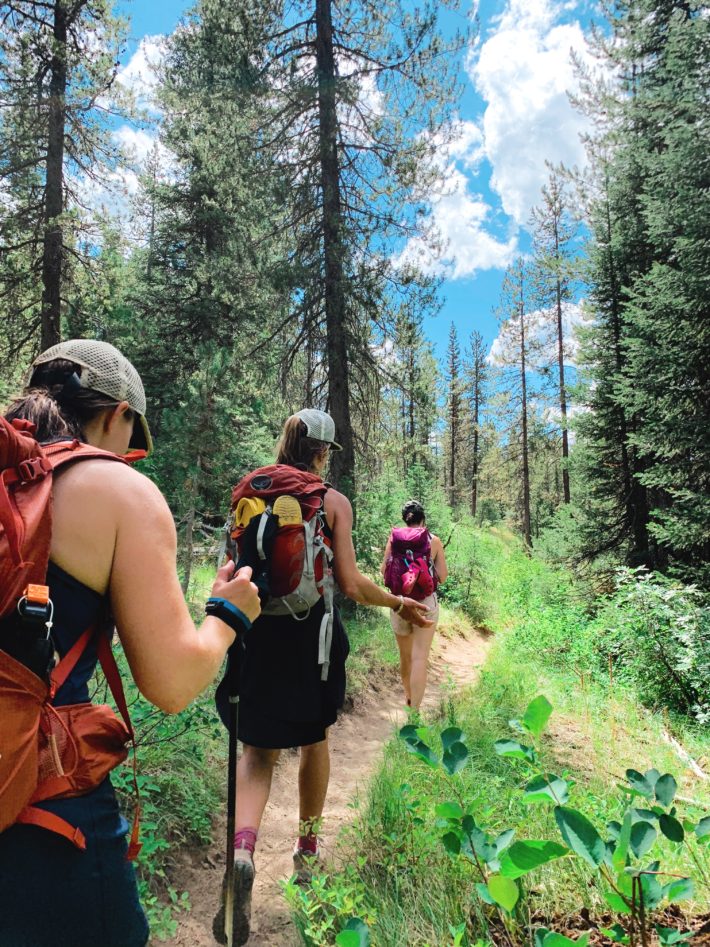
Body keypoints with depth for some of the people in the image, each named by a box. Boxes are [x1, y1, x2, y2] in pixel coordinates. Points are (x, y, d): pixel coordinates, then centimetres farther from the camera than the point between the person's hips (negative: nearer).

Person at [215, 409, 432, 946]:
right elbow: (351, 585, -10)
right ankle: (307, 852, 36)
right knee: (314, 740, 21)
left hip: (259, 633, 2)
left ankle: (242, 852, -15)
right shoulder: (334, 503, -6)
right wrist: (399, 604, 5)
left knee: (258, 753, 9)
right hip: (311, 633, -1)